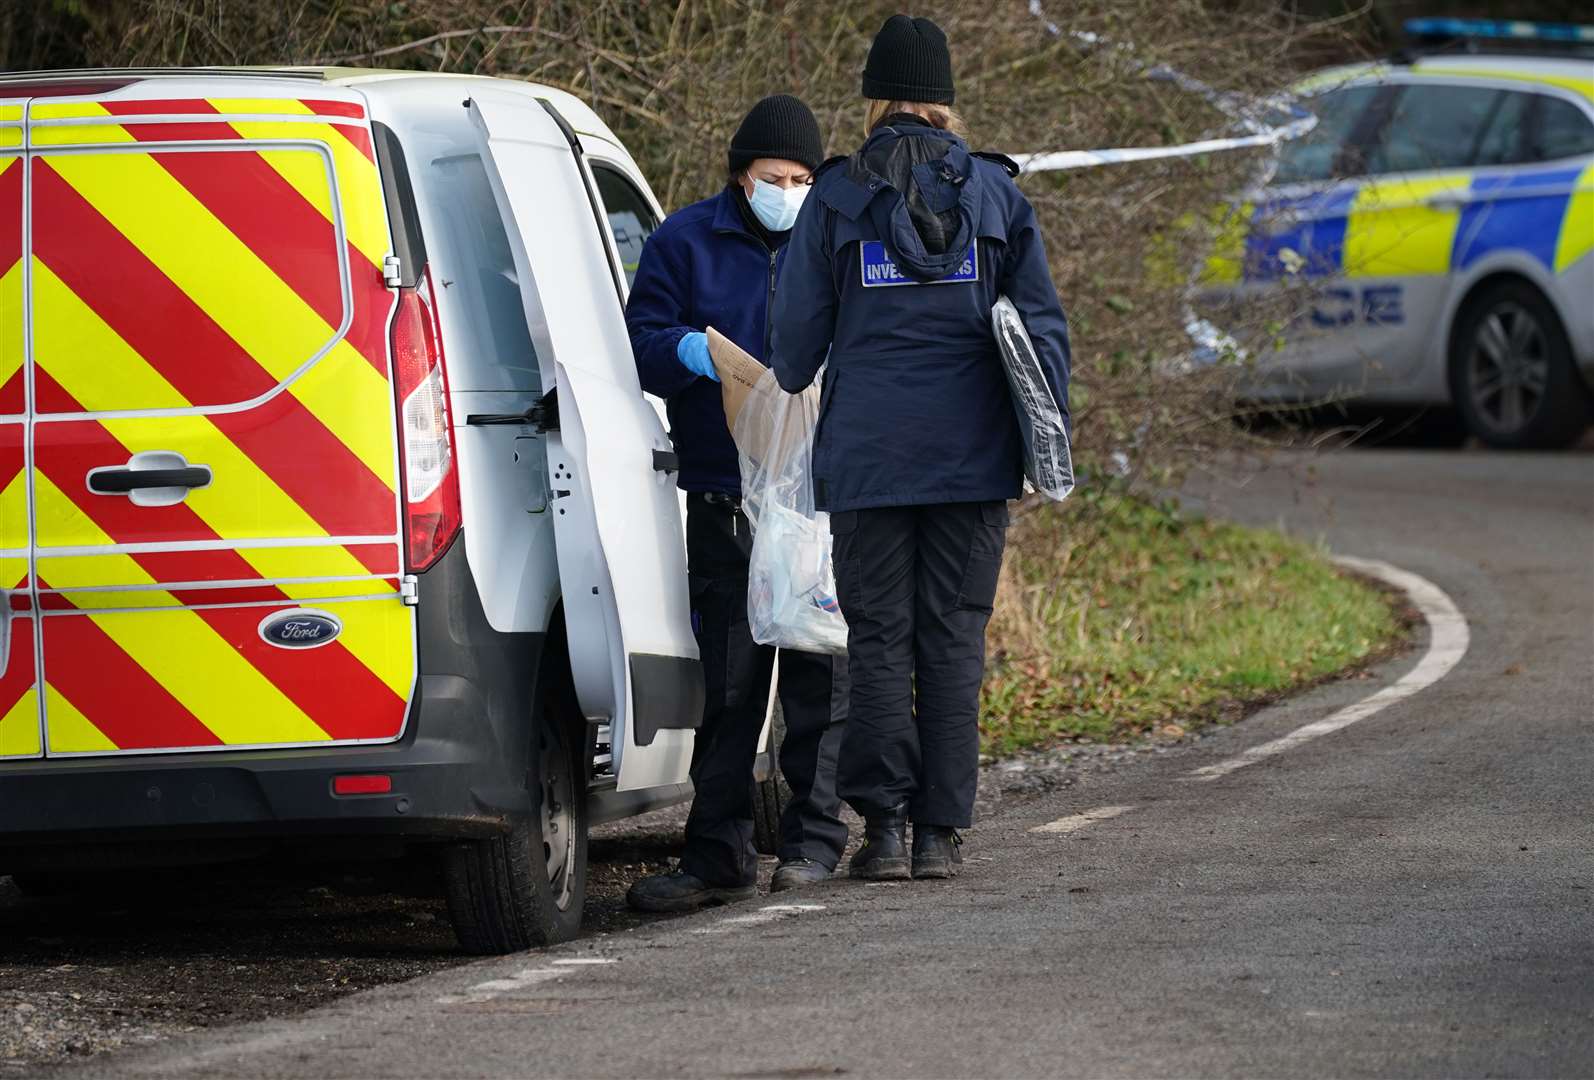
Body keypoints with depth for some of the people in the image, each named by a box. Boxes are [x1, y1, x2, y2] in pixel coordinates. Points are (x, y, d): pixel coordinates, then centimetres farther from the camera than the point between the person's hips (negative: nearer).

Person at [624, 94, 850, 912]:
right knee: (728, 677, 2)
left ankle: (814, 838, 8)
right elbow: (639, 344, 5)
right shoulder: (686, 243, 7)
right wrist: (687, 350, -18)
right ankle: (718, 854, 4)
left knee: (819, 674, 0)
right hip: (722, 500, 1)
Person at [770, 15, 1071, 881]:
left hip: (867, 452, -1)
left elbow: (799, 332, 4)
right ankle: (941, 831, 2)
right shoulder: (996, 192, 4)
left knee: (880, 638, 4)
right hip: (971, 453, 1)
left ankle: (884, 824, -3)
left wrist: (790, 400, 23)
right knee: (954, 638, 4)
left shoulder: (836, 199, 0)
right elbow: (1042, 322, 3)